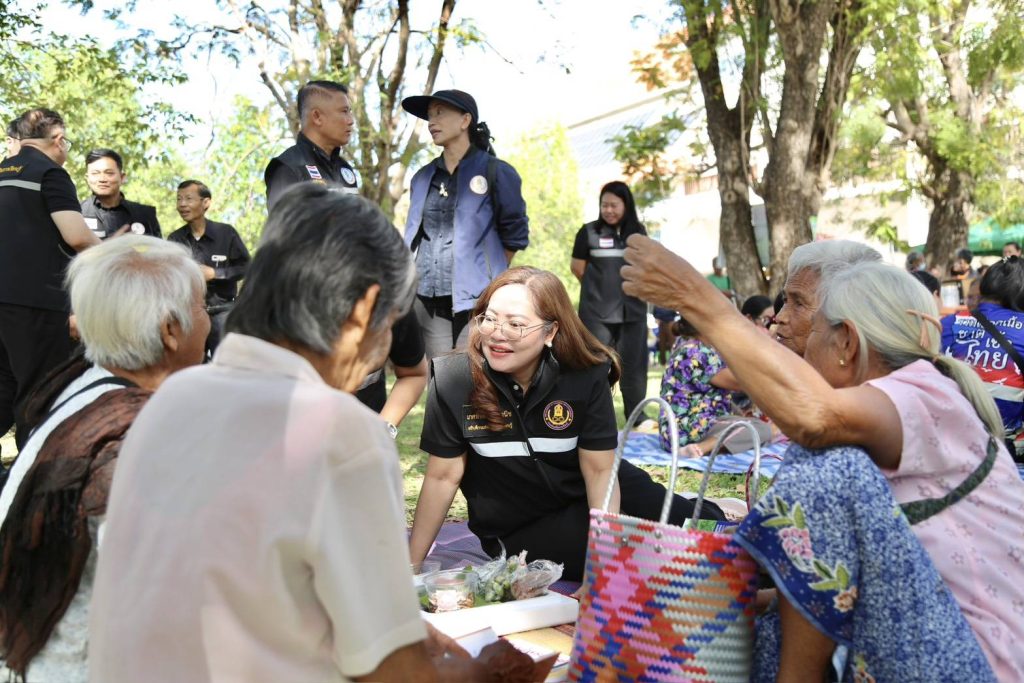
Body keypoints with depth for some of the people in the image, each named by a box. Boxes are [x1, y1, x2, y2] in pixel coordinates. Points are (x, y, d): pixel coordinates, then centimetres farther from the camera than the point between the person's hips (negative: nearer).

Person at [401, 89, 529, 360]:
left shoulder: (496, 172, -2)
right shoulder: (423, 177, 14)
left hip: (476, 303, -5)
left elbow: (515, 235, 1)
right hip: (427, 304, 5)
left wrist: (488, 275, 7)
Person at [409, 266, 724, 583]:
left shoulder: (586, 375, -17)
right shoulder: (453, 379, -19)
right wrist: (411, 563, -10)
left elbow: (599, 470, -13)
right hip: (522, 531, -2)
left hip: (587, 496, 2)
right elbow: (442, 477, -12)